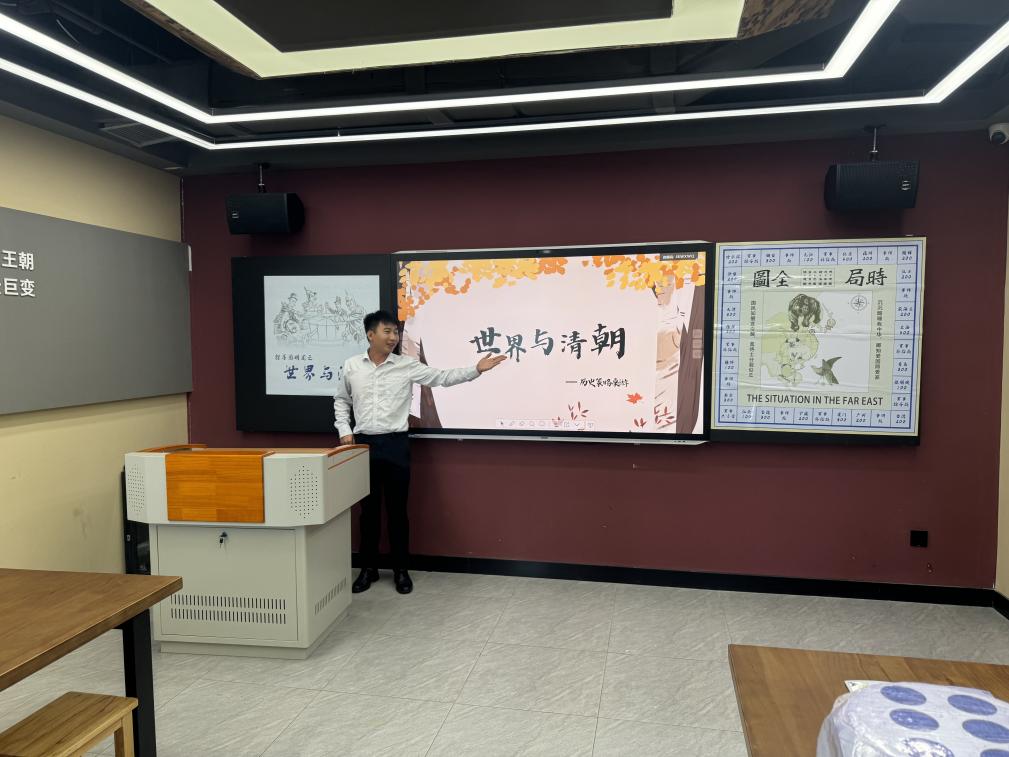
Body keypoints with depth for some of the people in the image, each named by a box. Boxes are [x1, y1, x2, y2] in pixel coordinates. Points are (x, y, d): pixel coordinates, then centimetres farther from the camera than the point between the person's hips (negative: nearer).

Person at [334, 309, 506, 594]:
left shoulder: (407, 366, -2)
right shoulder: (352, 366, 3)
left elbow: (443, 378, -4)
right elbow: (341, 400, 16)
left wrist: (477, 369, -14)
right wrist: (344, 430, 4)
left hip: (395, 443, -1)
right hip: (363, 443, 1)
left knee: (397, 509, 4)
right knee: (368, 509, 10)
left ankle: (401, 570, 18)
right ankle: (369, 568, 24)